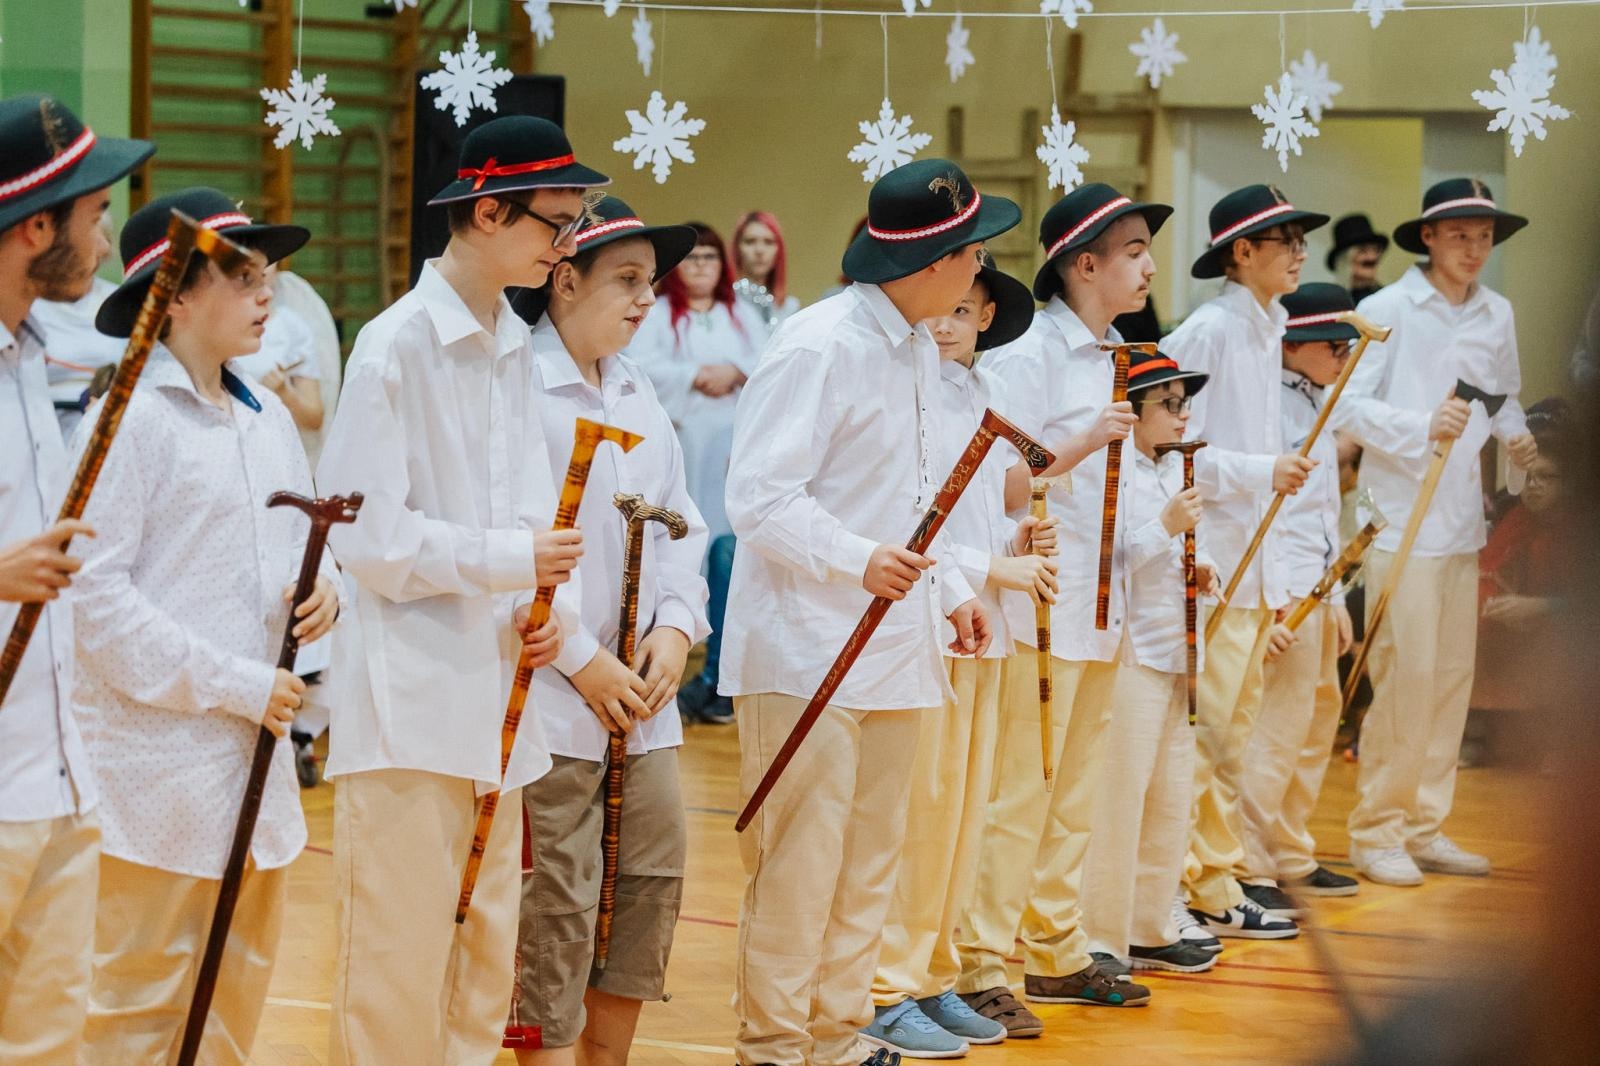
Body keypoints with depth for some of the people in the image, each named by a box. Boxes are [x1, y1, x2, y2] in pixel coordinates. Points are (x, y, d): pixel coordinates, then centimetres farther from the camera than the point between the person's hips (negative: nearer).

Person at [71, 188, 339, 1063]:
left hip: (257, 760, 8)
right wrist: (236, 684, -17)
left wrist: (320, 589, -2)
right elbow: (96, 596, -17)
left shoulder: (269, 420, 11)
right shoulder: (132, 419, -12)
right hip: (159, 768, -7)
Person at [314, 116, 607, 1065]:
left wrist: (544, 611, -2)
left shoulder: (514, 347, 11)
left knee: (486, 952, 12)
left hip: (496, 692, 8)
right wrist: (510, 559, -19)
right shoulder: (397, 345, -11)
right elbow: (364, 532, -15)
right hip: (411, 696, -8)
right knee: (401, 958, -4)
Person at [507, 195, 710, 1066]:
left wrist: (675, 625, 0)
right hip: (552, 696, -8)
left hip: (641, 691, 8)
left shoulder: (639, 396, 14)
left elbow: (678, 522, 18)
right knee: (557, 897, -3)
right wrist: (581, 660, -16)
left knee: (655, 874, 11)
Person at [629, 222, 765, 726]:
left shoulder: (742, 314, 17)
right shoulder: (658, 315, 6)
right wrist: (695, 376, -11)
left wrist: (737, 372, -11)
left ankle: (717, 675, -2)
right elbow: (639, 367, -8)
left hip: (732, 447, 2)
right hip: (675, 444, -2)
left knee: (727, 552, -6)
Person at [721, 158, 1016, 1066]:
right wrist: (858, 560, -29)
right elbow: (759, 495, -19)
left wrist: (950, 590, 16)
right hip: (807, 644, -9)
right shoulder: (820, 346, -15)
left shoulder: (919, 350, 14)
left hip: (895, 642, 9)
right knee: (800, 860, -5)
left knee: (872, 861, 12)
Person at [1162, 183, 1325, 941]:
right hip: (1211, 561, -9)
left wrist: (1276, 579, 18)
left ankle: (1215, 888, 19)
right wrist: (1262, 471, -19)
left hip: (1255, 559, 9)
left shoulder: (1266, 331, 14)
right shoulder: (1210, 330, -12)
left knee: (1233, 733, 12)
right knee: (1200, 730, -7)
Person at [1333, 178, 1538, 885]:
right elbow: (1345, 405, -11)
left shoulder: (1497, 315, 10)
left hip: (1463, 521, 6)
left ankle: (1426, 827, 18)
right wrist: (1422, 426, -24)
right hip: (1400, 516, -6)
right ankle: (1376, 832, 2)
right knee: (1407, 673, -9)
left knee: (1453, 675, 8)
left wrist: (1514, 434, 2)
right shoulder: (1388, 309, -7)